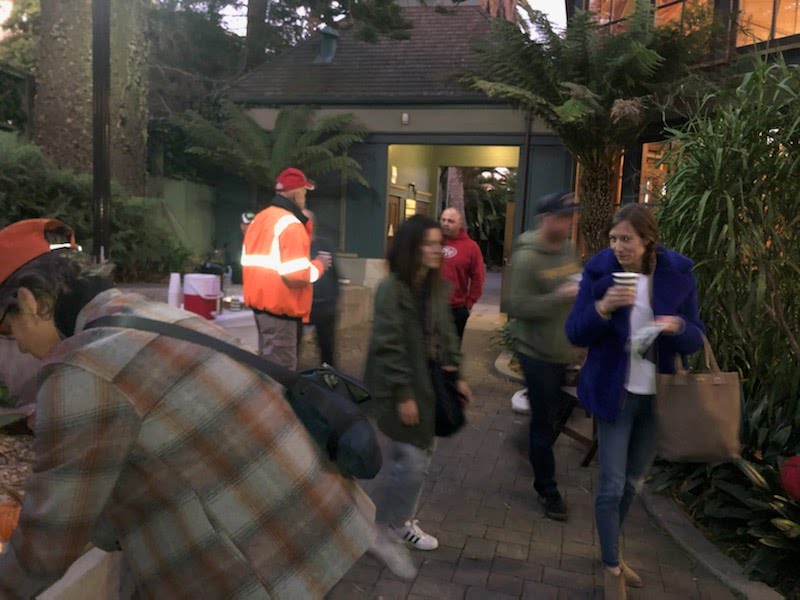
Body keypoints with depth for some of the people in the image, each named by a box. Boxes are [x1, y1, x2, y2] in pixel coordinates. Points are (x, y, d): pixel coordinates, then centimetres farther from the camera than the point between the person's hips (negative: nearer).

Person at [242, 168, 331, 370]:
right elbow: (297, 275, -24)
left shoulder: (259, 219, 12)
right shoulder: (291, 225, -17)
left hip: (259, 301, 9)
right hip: (280, 306, -9)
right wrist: (319, 264, -7)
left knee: (267, 361, 20)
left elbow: (249, 262, 16)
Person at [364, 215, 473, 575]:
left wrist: (455, 374, 7)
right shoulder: (391, 288, -16)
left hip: (430, 383, 8)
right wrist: (403, 394, -20)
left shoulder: (435, 287, 7)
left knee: (420, 458, 15)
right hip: (400, 387, -8)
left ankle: (401, 522, 34)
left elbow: (446, 335, 14)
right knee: (411, 462, -6)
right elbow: (388, 346, -19)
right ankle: (381, 526, 14)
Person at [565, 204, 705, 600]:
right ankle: (611, 568, 22)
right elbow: (575, 335, -10)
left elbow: (696, 339, -2)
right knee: (611, 486, -1)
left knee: (633, 482, 19)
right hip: (615, 393, -3)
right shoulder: (599, 271, -11)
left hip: (658, 396, 3)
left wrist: (679, 327, -24)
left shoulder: (678, 274, -7)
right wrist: (603, 308, -27)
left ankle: (612, 551, 42)